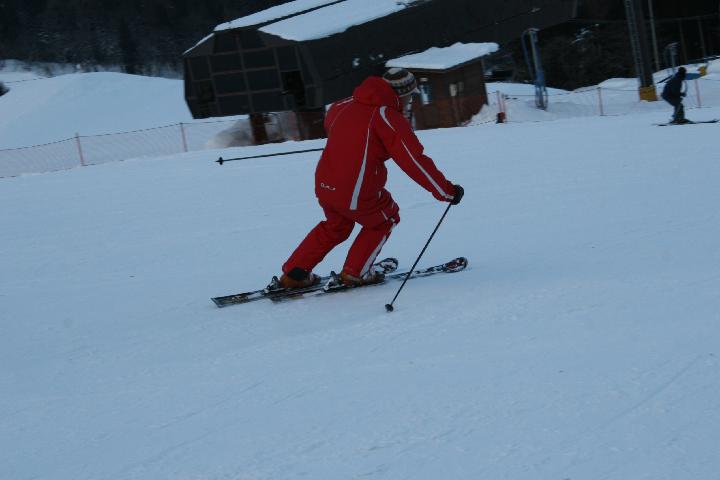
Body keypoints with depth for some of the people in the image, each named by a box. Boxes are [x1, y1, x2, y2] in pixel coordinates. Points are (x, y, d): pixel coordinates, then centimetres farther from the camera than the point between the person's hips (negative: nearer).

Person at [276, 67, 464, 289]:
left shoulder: (347, 105, 8)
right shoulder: (390, 119, -13)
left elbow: (329, 122, 30)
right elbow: (416, 162, -17)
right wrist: (447, 191, -11)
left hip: (324, 186, 6)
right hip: (358, 196, -6)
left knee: (335, 226, 32)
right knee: (384, 220, 23)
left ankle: (294, 273, 31)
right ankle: (355, 273, 27)